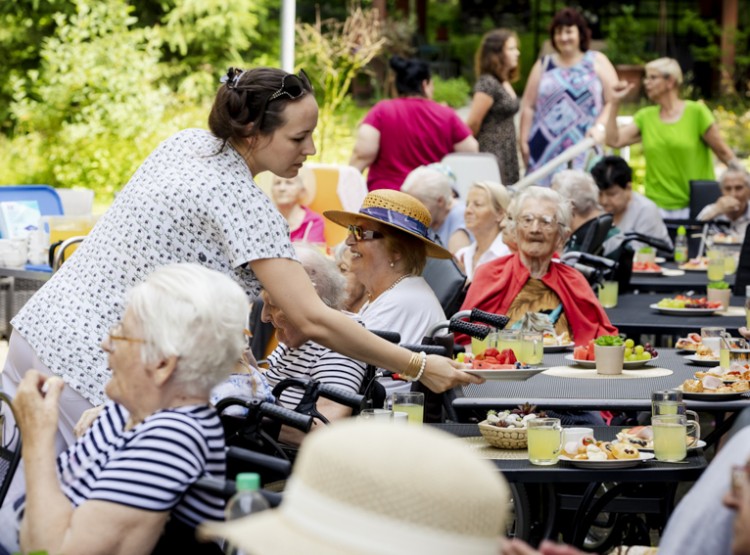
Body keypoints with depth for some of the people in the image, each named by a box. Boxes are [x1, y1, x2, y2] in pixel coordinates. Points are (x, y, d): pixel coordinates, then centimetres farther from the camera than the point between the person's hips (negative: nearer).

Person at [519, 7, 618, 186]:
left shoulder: (597, 62, 10)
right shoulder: (543, 66, 16)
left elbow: (613, 101, 3)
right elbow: (528, 107, 13)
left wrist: (600, 126, -12)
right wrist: (524, 141, 5)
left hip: (586, 148, -2)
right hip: (547, 148, 2)